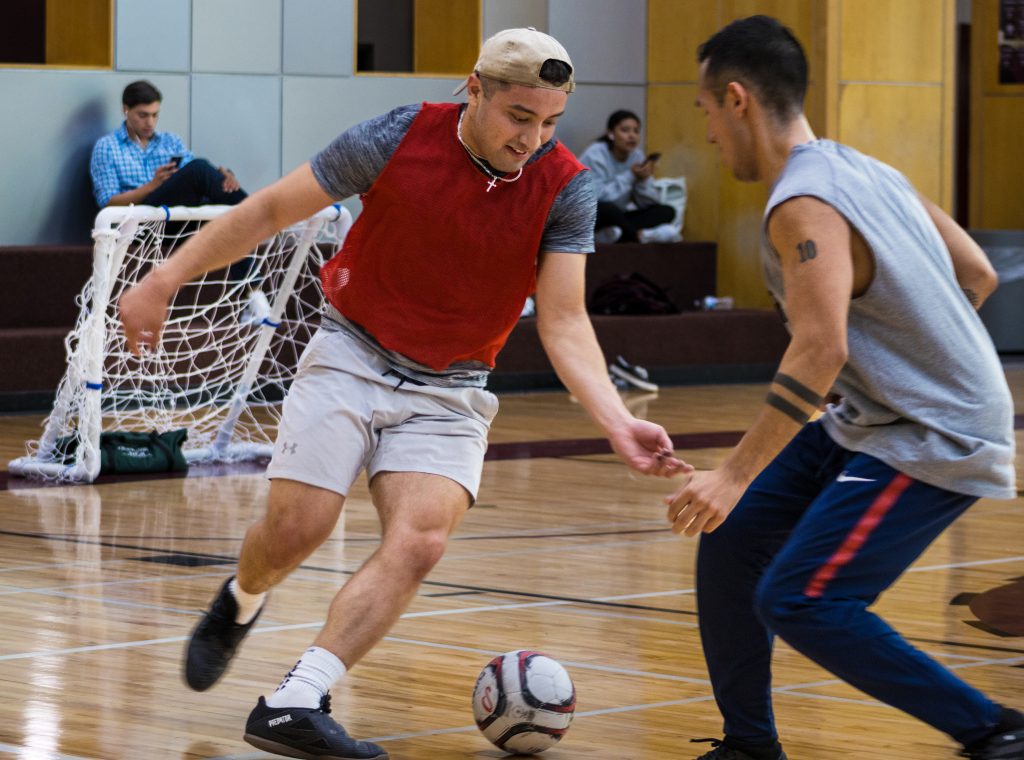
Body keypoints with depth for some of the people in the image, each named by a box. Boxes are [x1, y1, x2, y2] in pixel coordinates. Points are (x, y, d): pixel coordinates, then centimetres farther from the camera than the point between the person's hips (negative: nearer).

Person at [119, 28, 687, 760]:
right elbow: (271, 210, -5)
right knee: (295, 530, -10)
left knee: (419, 543, -20)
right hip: (351, 355, -1)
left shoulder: (565, 190, -11)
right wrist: (165, 280, -5)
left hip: (450, 391, 1)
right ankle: (240, 604, 27)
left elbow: (563, 322, -13)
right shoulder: (400, 139, -15)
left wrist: (618, 423, -29)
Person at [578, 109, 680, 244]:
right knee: (608, 209, -40)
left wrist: (643, 180, -20)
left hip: (617, 218, 7)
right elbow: (598, 197, -26)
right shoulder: (595, 155, -14)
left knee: (666, 211, -9)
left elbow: (648, 203, 0)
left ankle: (615, 235, -27)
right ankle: (639, 236, -18)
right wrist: (630, 176, -24)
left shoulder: (637, 155, 2)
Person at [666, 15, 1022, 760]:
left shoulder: (804, 204, -20)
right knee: (730, 542, 9)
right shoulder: (866, 170, 8)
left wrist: (736, 474, -32)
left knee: (798, 601, -14)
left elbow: (820, 350, -32)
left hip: (937, 443, -10)